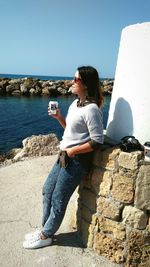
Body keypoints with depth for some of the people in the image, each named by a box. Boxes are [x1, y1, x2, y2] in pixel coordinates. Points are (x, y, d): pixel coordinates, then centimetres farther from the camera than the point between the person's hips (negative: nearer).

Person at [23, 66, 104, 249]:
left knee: (58, 199, 5)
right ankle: (46, 229, 38)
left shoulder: (91, 109, -20)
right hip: (65, 157, 9)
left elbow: (97, 141, -22)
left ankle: (46, 236, 28)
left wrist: (72, 151, -16)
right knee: (47, 191, 18)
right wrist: (59, 117, 2)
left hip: (77, 161, -9)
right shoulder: (75, 103, 8)